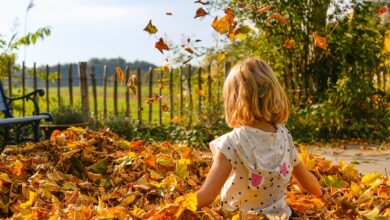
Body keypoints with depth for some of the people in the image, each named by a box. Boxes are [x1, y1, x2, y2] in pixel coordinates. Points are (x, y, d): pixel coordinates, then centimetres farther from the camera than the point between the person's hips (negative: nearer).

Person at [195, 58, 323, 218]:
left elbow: (206, 197, -24)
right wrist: (320, 193, 27)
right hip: (279, 214, 5)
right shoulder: (285, 136, -5)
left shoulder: (232, 143, -21)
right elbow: (307, 181, 8)